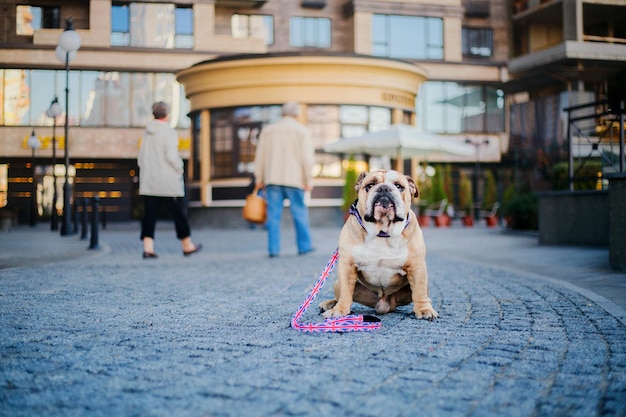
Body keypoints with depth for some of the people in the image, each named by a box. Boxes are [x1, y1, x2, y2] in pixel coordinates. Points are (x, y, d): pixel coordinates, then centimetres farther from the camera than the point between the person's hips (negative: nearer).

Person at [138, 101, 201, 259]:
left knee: (150, 214, 5)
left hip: (148, 182, 6)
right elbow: (171, 155, -19)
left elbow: (141, 157, 13)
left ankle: (148, 247, -4)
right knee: (178, 213, 6)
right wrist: (180, 168, -4)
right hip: (168, 182, -6)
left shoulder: (147, 132, 10)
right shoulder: (169, 132, -10)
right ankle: (187, 246, 17)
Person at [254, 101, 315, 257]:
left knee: (273, 215, 3)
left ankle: (274, 249, 1)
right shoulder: (302, 131, 1)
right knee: (300, 213, 6)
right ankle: (304, 246, 10)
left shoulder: (268, 130, 10)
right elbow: (307, 157, -6)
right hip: (294, 179, -2)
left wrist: (259, 179, 14)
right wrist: (309, 180, -2)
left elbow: (260, 156, 9)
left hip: (272, 180, 2)